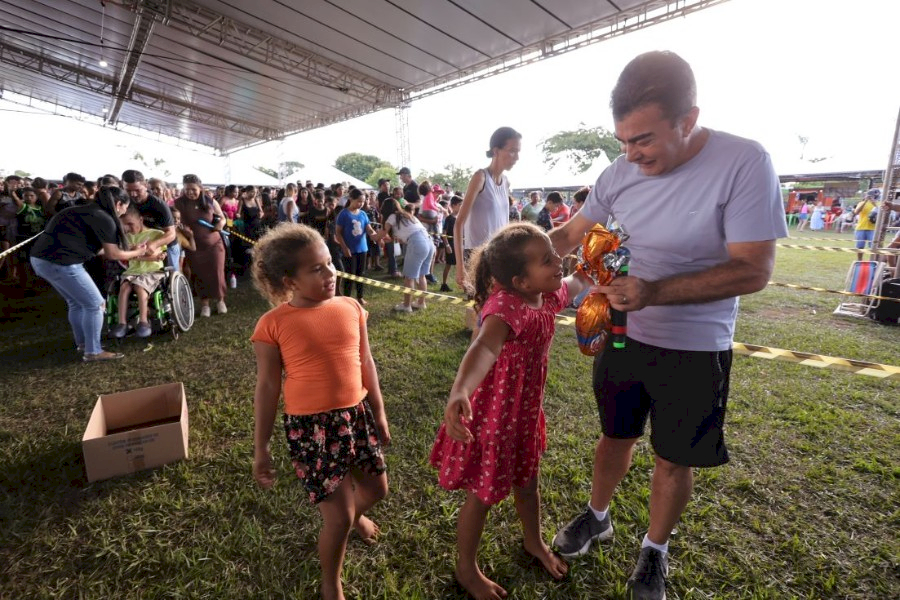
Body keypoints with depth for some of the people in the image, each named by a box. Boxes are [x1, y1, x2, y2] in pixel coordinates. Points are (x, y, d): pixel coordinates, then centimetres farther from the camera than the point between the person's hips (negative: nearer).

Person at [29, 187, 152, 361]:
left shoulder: (88, 211, 19)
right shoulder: (104, 219, -9)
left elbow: (92, 247, 25)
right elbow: (112, 254, -3)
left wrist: (131, 252, 29)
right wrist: (137, 252, 14)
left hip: (42, 259, 10)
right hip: (60, 262, -10)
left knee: (77, 303, 23)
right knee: (95, 304, 1)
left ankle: (82, 343, 37)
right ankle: (93, 352, 10)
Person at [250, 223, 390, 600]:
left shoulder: (351, 308, -2)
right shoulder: (274, 324, -13)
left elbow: (365, 364, 6)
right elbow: (267, 388, -6)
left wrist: (379, 413, 13)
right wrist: (261, 448, -1)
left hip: (357, 414, 5)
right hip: (310, 425, -4)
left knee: (377, 488, 22)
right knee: (338, 517, 3)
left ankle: (355, 515, 60)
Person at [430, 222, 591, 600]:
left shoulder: (549, 295, -7)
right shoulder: (505, 306, -33)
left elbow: (576, 284, 19)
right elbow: (484, 348, -54)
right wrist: (459, 393, -70)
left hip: (525, 409, 8)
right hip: (492, 414, -7)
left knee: (527, 481, 28)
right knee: (484, 494, 13)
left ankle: (534, 543, 57)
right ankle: (466, 569, 40)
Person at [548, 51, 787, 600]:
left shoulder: (745, 164, -20)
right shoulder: (620, 172, -8)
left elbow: (754, 271, -22)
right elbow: (571, 234, 4)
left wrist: (653, 293, -34)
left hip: (695, 351, -3)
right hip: (623, 336, 4)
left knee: (674, 457, 14)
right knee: (617, 434, 21)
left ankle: (655, 552, 40)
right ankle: (597, 517, 46)